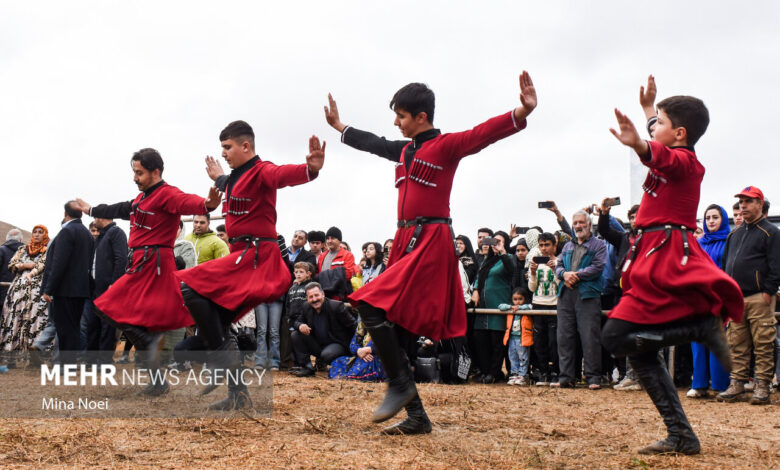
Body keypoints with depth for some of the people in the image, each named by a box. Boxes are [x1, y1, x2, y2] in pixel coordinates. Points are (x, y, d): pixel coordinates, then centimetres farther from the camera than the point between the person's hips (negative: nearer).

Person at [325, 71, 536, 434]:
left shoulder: (446, 146, -6)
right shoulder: (404, 150, 16)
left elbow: (484, 133, -21)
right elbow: (373, 143, 34)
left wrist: (522, 112, -37)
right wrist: (339, 127, 48)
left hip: (432, 243, -9)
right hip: (406, 241, 9)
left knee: (373, 305, -22)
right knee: (394, 334, 6)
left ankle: (399, 386, -9)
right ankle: (416, 416, 12)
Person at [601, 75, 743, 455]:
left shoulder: (681, 160, -8)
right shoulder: (686, 161, 21)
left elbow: (659, 155, -34)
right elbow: (660, 142, 45)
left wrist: (638, 144, -54)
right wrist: (649, 107, 56)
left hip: (664, 262, -10)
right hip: (657, 262, 10)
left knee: (616, 337, -16)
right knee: (639, 349, 6)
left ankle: (704, 328, -16)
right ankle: (681, 435, 3)